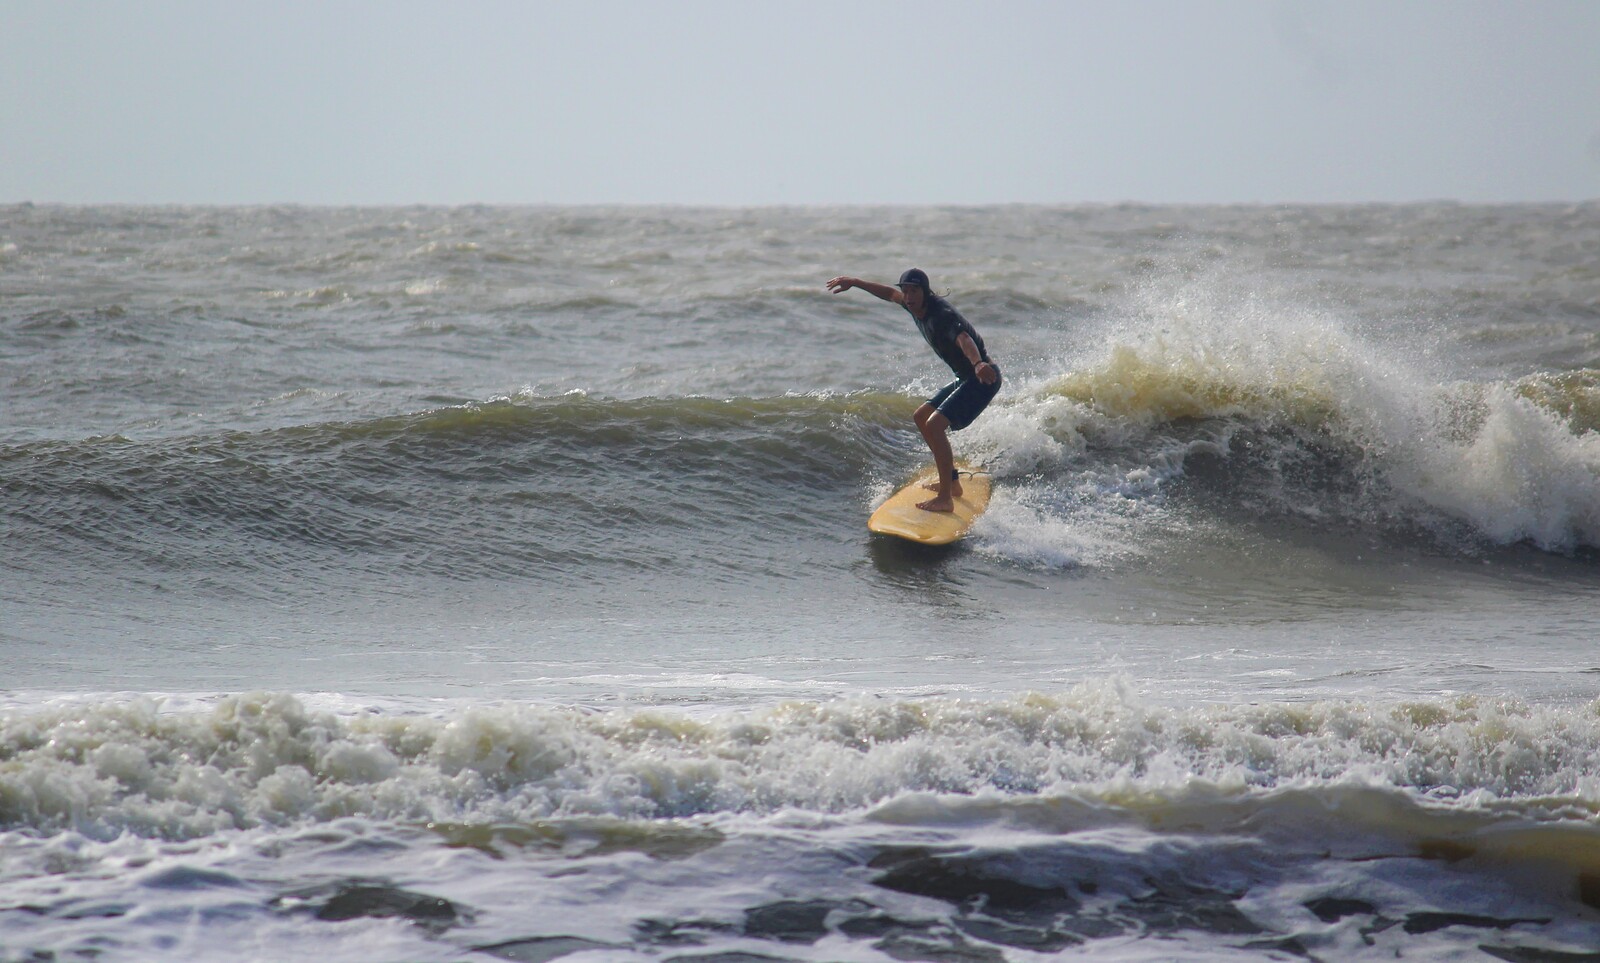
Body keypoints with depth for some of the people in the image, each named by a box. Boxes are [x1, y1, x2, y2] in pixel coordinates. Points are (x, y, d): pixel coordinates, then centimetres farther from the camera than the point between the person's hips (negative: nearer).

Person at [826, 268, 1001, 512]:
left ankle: (945, 499, -23)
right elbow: (890, 293, 25)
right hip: (964, 379, 11)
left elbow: (963, 339, -45)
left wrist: (979, 364, -65)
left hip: (983, 379, -11)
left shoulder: (942, 315, -25)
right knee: (921, 417, 21)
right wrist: (854, 282, 32)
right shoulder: (917, 307, 4)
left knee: (934, 424, -22)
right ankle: (951, 481, 27)